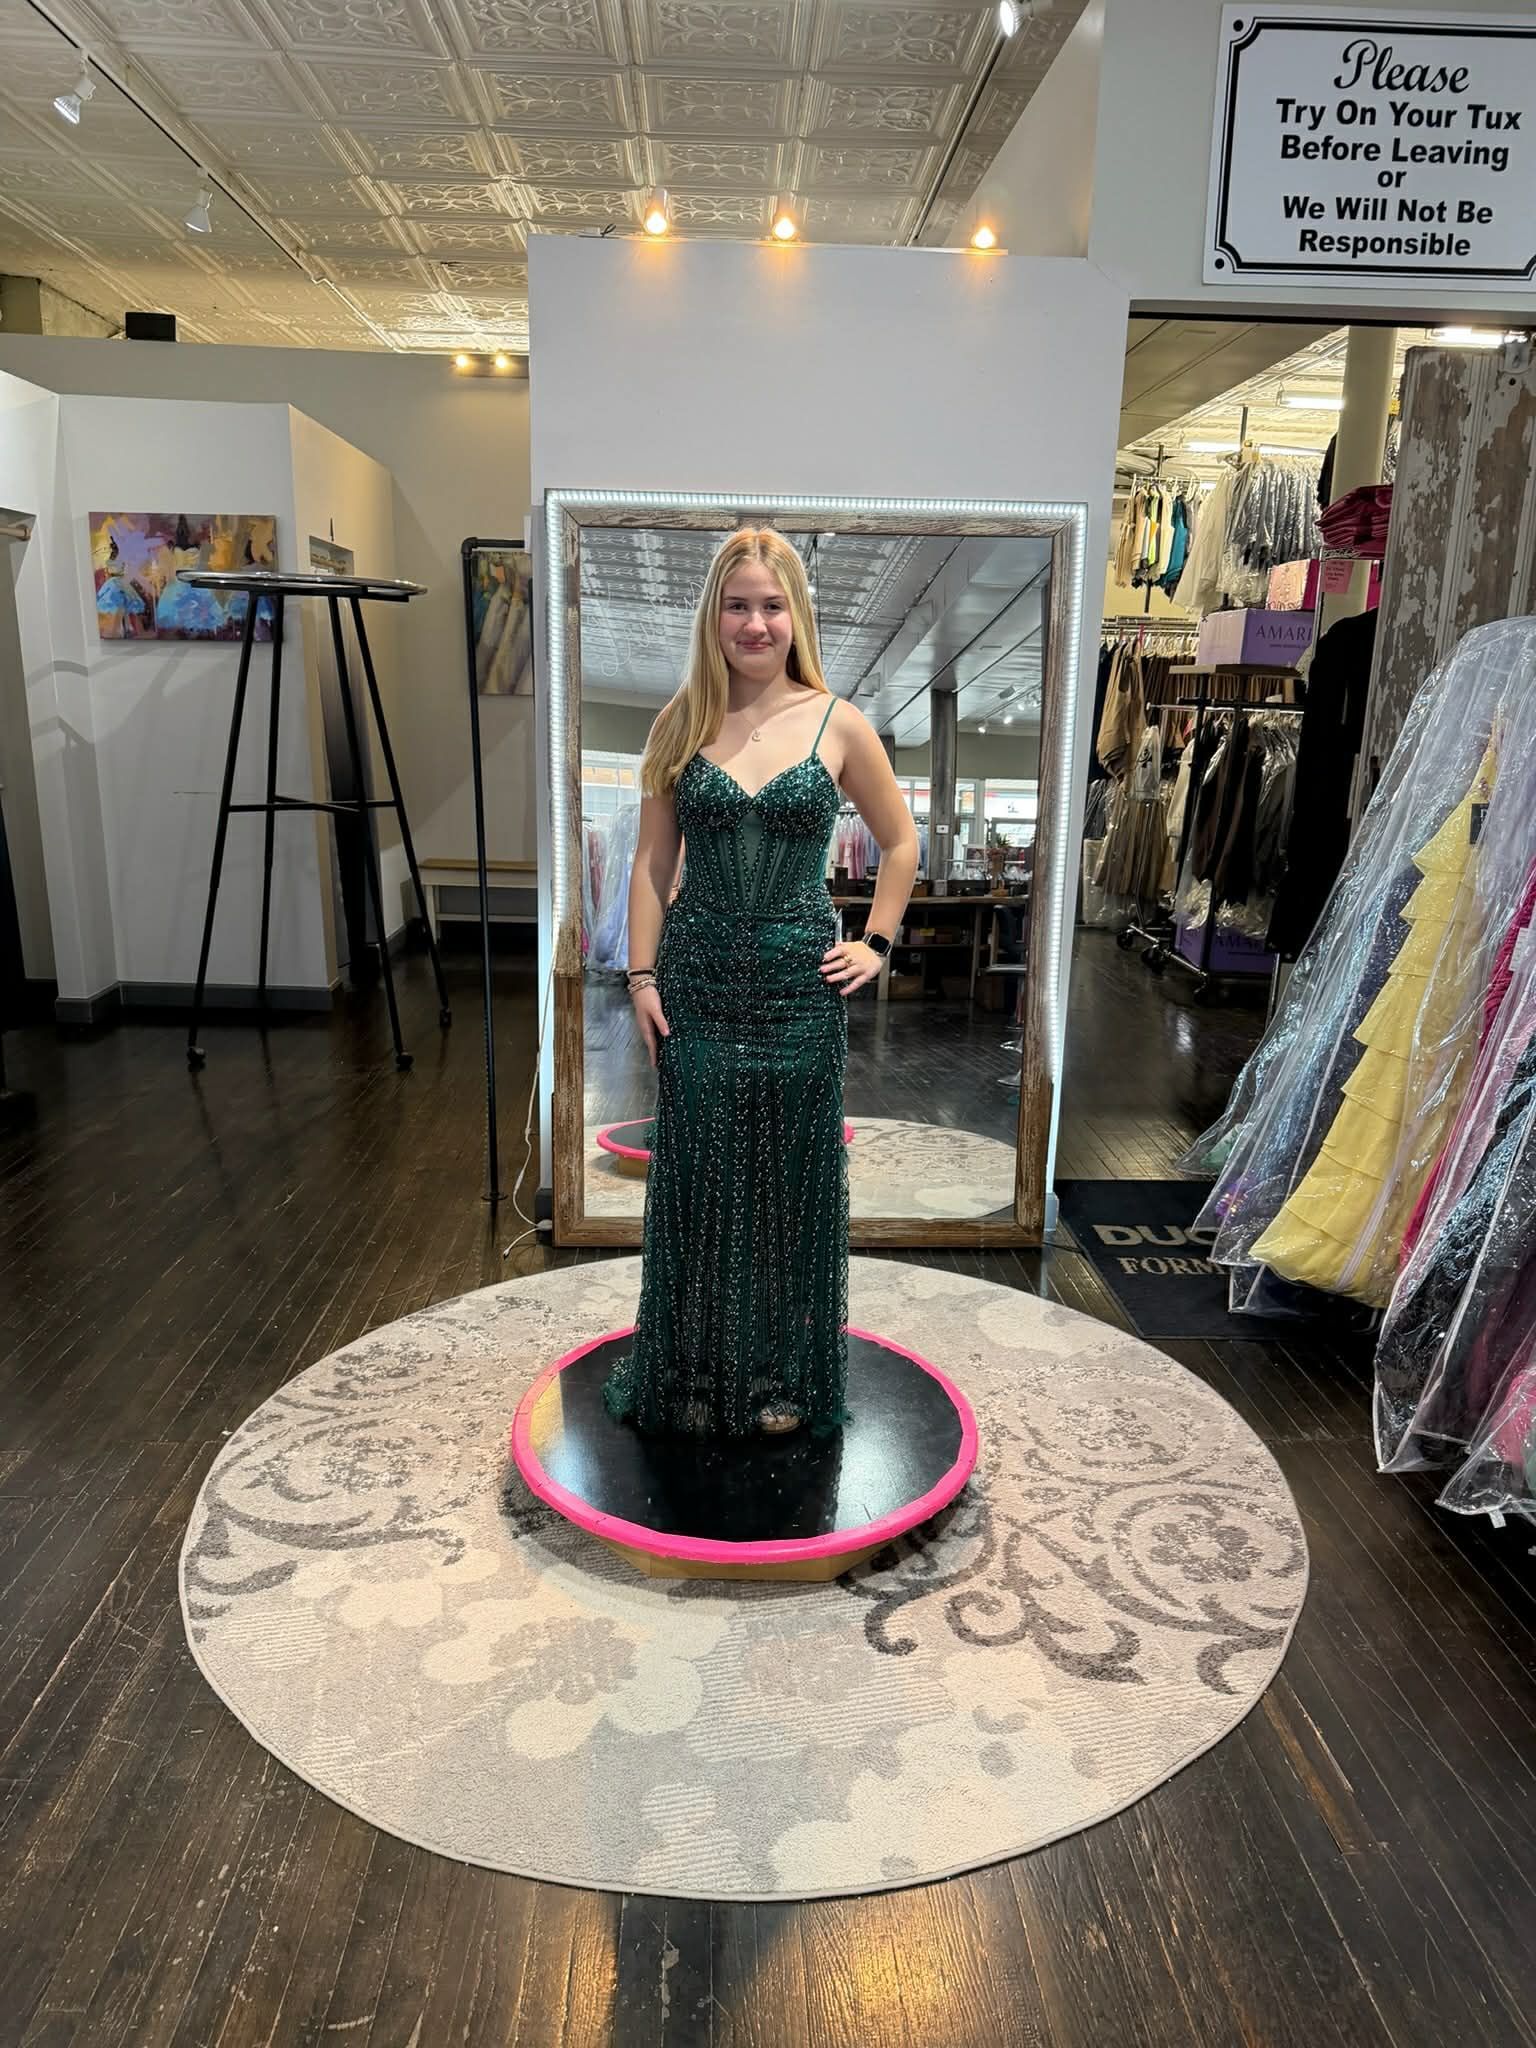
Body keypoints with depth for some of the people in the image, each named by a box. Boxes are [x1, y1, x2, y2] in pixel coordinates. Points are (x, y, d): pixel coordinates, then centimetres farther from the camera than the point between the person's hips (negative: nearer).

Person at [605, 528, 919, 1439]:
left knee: (794, 1181, 10)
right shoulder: (682, 724, 3)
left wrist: (877, 943, 3)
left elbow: (901, 841, 10)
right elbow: (653, 861, 4)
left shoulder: (838, 723, -1)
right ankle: (694, 1376, 28)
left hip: (801, 984, -1)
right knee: (698, 1182, 8)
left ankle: (784, 1378, 29)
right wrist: (643, 975, -2)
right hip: (699, 981, 1)